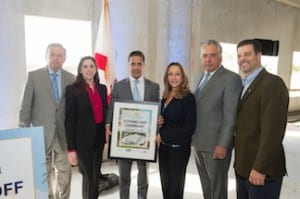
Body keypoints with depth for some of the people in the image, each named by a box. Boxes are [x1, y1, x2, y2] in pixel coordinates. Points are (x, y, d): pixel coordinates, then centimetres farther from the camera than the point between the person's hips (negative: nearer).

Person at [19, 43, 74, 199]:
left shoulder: (71, 78, 3)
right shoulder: (34, 76, -2)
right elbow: (26, 105, 0)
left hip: (64, 133, 2)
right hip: (42, 133, -1)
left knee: (64, 172, 10)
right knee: (43, 172, 11)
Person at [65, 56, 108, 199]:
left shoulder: (102, 88, 8)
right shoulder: (72, 89, -8)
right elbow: (69, 120, -10)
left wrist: (107, 134, 3)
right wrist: (71, 148, -12)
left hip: (99, 138, 5)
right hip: (83, 140, -5)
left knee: (96, 175, 16)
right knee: (89, 176, 4)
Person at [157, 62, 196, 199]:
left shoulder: (188, 97, -14)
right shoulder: (165, 97, 7)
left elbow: (189, 127, -18)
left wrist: (162, 136, -17)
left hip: (179, 148, -6)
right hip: (164, 147, 6)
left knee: (175, 187, 10)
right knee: (166, 185, 16)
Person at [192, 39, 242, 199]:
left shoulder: (231, 78, -11)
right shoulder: (203, 77, 12)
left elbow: (230, 116, -16)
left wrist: (223, 145, -18)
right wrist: (194, 138, 9)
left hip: (216, 145, -7)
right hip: (199, 143, 7)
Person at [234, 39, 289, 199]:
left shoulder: (273, 83, -15)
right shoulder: (245, 85, 12)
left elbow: (272, 131, -22)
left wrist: (260, 168, -21)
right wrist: (239, 162, 10)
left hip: (261, 168, -7)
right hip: (243, 166, 8)